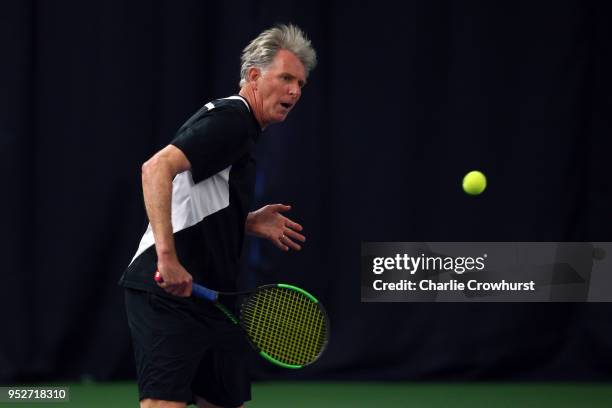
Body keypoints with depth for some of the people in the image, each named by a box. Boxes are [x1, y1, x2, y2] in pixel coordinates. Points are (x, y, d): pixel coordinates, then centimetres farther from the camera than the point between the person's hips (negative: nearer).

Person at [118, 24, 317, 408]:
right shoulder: (231, 118, -10)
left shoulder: (237, 125, 21)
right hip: (170, 291, -11)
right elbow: (157, 168, -25)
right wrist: (167, 256, -32)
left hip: (208, 294, 11)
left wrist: (251, 222, 16)